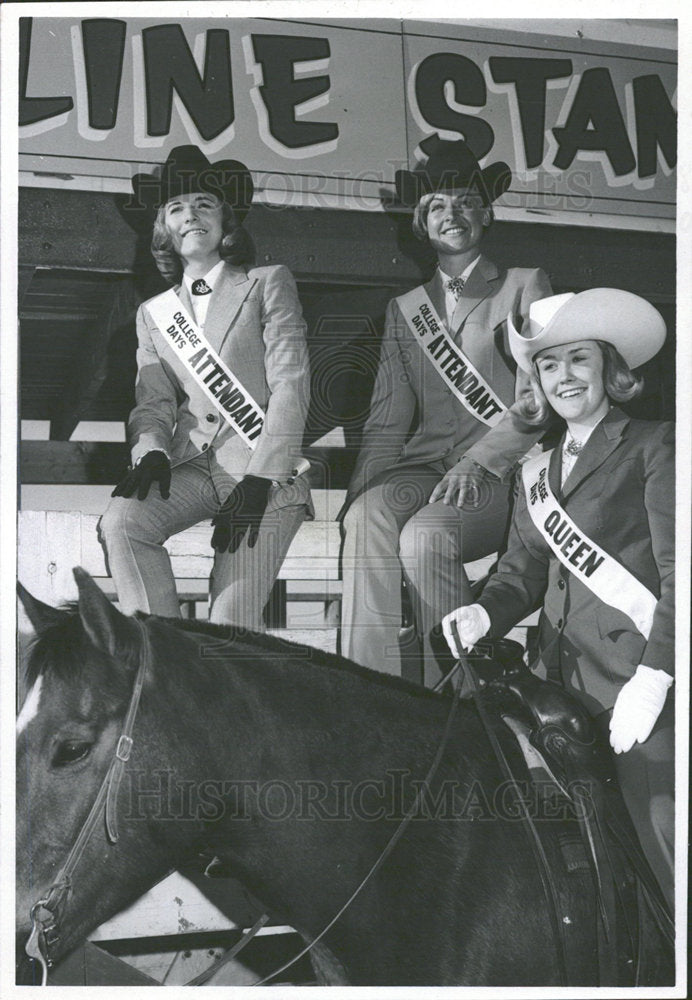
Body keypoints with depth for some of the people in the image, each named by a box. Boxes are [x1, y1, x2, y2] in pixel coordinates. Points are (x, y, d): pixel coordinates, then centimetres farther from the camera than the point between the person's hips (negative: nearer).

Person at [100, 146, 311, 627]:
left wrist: (259, 477, -14)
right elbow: (154, 402, 13)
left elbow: (291, 386, -3)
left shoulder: (269, 284, 7)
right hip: (193, 465, 4)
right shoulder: (153, 313, 20)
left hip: (267, 472, -3)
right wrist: (150, 451, -12)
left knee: (232, 623, -19)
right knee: (121, 521, -27)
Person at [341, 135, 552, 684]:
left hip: (502, 472, -3)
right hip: (423, 468, 3)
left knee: (423, 534, -33)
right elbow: (387, 420, 15)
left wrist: (475, 464, -15)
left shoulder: (525, 286, 13)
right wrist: (363, 490, -4)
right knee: (368, 517, -30)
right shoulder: (404, 309, 23)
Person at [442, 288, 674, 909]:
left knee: (657, 850, -6)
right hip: (562, 682, 5)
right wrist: (485, 613, -7)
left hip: (641, 683, -5)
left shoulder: (653, 447, 0)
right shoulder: (537, 473, 18)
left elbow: (679, 572, -8)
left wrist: (654, 674, -17)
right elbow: (523, 571, 15)